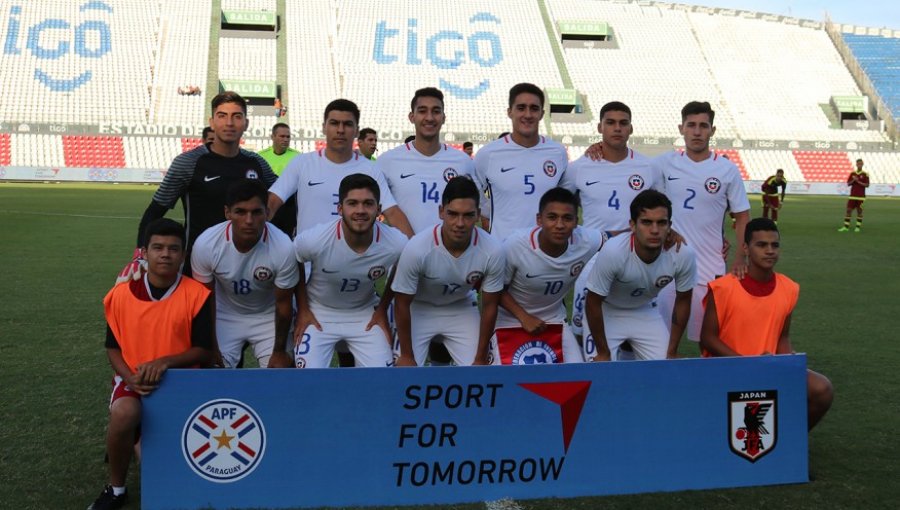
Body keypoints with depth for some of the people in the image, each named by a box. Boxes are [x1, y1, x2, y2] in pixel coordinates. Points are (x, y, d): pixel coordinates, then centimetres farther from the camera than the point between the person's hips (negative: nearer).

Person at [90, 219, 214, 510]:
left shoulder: (196, 294, -8)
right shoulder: (121, 294, -3)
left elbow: (205, 351, -6)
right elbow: (113, 347, 5)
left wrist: (164, 362, -24)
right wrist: (131, 378, -15)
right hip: (134, 381, 1)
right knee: (124, 412, -36)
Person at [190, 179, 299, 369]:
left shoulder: (283, 247, -31)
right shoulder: (205, 244, -27)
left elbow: (283, 302, -15)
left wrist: (280, 351, -5)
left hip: (268, 316, 0)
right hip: (224, 316, 1)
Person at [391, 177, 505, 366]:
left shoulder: (492, 251, -28)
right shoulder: (417, 248, -34)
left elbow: (489, 305, -12)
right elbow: (402, 303, -19)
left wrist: (481, 358, -6)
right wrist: (406, 355, -12)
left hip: (461, 309, 2)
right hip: (419, 309, -2)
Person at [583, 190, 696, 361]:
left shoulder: (683, 255, -25)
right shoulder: (613, 252, -35)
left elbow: (683, 301, -7)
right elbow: (593, 303, -21)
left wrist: (672, 352, -2)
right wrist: (602, 352, -14)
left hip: (644, 311, 3)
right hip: (606, 311, -3)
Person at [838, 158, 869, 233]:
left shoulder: (865, 174, -2)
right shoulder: (852, 173, 7)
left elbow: (867, 185, -7)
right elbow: (848, 184, 7)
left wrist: (858, 181, -15)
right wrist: (853, 180, -12)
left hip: (861, 196, -3)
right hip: (852, 195, 3)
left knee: (859, 211, 2)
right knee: (849, 210, 0)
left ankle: (858, 227, 9)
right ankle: (846, 227, 4)